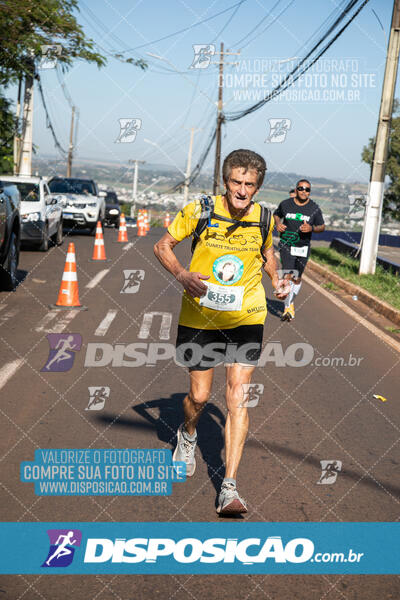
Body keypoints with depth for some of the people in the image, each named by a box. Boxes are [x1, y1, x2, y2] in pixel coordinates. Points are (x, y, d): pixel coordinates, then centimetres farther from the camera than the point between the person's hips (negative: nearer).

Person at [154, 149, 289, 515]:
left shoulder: (264, 218, -3)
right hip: (200, 316, -1)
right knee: (199, 396, 8)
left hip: (246, 317, 1)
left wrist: (276, 279, -2)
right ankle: (188, 435, 46)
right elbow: (163, 245, -1)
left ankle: (229, 488, -3)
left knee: (237, 398, -8)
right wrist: (181, 274, -20)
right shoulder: (199, 211, -11)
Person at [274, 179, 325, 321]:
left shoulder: (314, 208, -1)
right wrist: (278, 224, -3)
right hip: (286, 245, -1)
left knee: (297, 278, 10)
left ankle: (290, 301, 32)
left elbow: (322, 227, 6)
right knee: (288, 276, -14)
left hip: (303, 247, 2)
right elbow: (276, 214, 18)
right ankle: (289, 306, -6)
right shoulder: (285, 204, -1)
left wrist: (311, 228, -16)